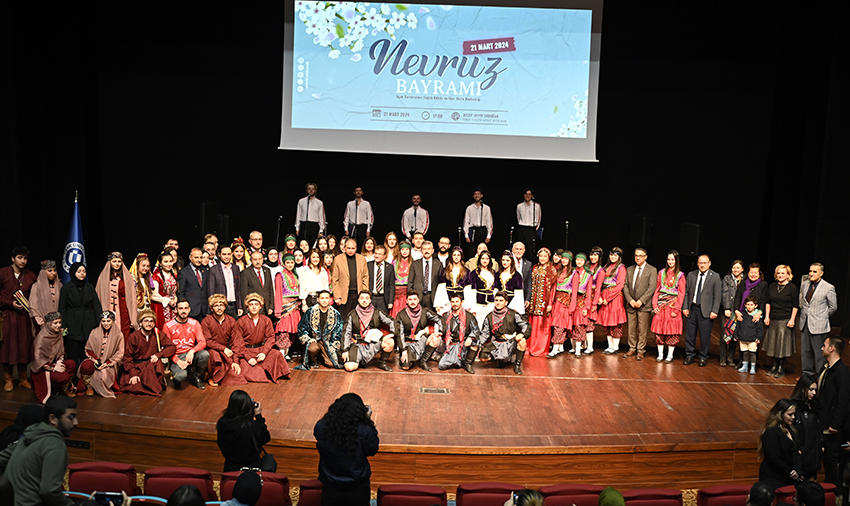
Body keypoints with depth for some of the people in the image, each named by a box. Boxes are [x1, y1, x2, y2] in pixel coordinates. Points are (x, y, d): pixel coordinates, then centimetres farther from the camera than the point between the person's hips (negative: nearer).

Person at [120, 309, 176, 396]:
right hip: (135, 366, -1)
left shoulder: (158, 335, 1)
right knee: (134, 388, -26)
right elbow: (127, 357, -4)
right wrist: (133, 374, -17)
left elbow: (172, 347, -2)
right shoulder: (133, 337, -3)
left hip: (152, 364, 1)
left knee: (158, 363, -34)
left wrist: (158, 355, -19)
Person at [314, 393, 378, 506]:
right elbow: (372, 451, -4)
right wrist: (368, 421, -3)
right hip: (358, 490, -1)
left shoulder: (320, 427, -17)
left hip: (331, 489, 1)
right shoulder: (365, 431, -23)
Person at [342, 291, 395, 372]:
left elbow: (392, 322, 4)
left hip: (374, 342, 1)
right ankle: (358, 360, 14)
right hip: (358, 344, -1)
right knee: (349, 367, -23)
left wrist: (391, 334, -14)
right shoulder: (352, 315, 1)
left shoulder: (377, 313, 3)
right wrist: (345, 350, -5)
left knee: (390, 343, -29)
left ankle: (382, 362, 0)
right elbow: (346, 333, 3)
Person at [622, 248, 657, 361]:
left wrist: (641, 301, -15)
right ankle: (632, 349, 20)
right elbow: (625, 286, 7)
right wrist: (630, 300, -7)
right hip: (631, 305, 4)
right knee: (631, 329, 9)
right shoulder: (629, 269, 12)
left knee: (642, 330, 0)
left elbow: (651, 288, -9)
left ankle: (640, 350, 11)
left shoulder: (652, 270, -1)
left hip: (644, 305, -4)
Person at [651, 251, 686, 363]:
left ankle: (670, 355, 9)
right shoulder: (662, 273, 9)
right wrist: (655, 305, 1)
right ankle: (660, 354, 12)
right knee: (659, 330, 3)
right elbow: (657, 290, 10)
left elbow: (681, 293, -2)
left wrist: (676, 309, -10)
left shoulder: (680, 275, 0)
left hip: (673, 305, -3)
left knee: (672, 331, 0)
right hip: (660, 306, 3)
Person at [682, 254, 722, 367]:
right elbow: (686, 292, 9)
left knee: (705, 336, 2)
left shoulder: (715, 277, -1)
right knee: (690, 334, 7)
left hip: (706, 310, -3)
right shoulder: (691, 275, 8)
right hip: (692, 308, 3)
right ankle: (690, 355, 21)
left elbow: (717, 296, -3)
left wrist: (714, 311, -10)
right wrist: (685, 307, 2)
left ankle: (703, 357, 17)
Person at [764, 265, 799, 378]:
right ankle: (775, 365, 19)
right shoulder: (772, 286, 9)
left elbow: (796, 306, -5)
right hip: (773, 319, 5)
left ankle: (781, 368, 8)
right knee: (773, 343, 7)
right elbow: (768, 303, 13)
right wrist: (767, 316, 7)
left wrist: (792, 319, -10)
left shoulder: (792, 288, -4)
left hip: (785, 320, -5)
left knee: (783, 344, -3)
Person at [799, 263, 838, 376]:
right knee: (805, 351, 14)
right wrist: (804, 314, 13)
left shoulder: (829, 288, -10)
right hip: (804, 324, 5)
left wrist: (822, 317, 6)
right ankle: (807, 373, 27)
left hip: (818, 325, -5)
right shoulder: (804, 284, 6)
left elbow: (833, 307, 0)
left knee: (819, 353, 0)